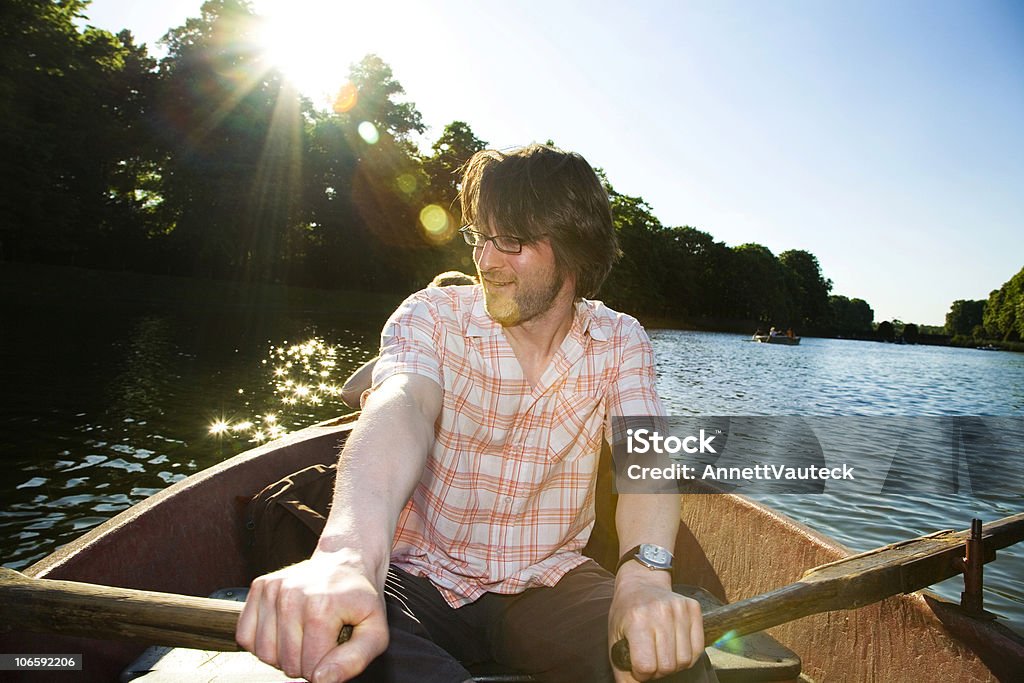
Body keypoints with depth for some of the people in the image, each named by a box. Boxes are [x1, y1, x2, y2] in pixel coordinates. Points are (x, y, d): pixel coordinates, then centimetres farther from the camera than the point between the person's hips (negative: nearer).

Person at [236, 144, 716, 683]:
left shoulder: (619, 342, -2)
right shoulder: (432, 316, -9)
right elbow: (403, 407, -30)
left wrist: (644, 574, -41)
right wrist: (347, 551, -51)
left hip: (549, 579, 3)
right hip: (421, 574, -1)